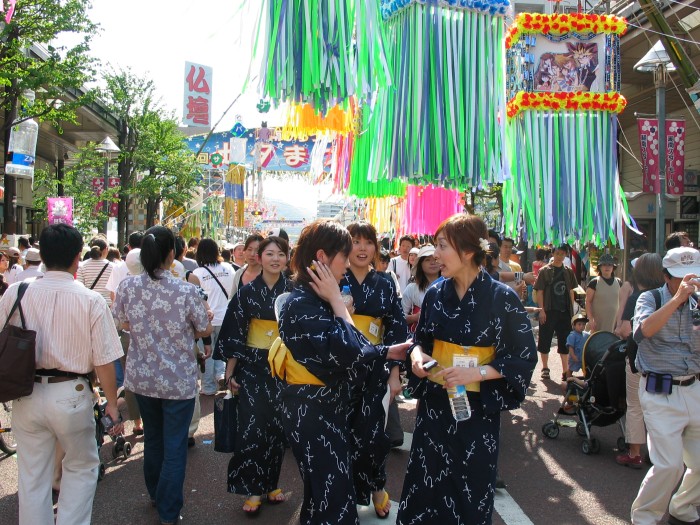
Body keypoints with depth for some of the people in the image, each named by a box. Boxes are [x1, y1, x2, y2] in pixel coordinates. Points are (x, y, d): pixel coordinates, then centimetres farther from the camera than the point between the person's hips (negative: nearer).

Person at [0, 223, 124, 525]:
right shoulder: (91, 300, -13)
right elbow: (104, 361, -12)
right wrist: (112, 404, 0)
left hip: (26, 396, 3)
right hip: (71, 396, -2)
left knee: (32, 477, 17)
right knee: (81, 468, 19)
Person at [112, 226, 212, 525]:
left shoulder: (127, 287, -11)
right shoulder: (186, 291, -20)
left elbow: (124, 324, 7)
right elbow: (205, 330, -5)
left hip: (142, 377, 4)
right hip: (179, 381, -4)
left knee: (152, 438, 24)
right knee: (175, 446, 9)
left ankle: (156, 495, 43)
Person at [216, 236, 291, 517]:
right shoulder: (247, 291, -2)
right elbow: (235, 333, 0)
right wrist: (230, 372, -1)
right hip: (252, 365, -1)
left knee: (277, 427, 8)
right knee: (251, 427, -3)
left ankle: (271, 483, 26)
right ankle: (253, 488, 12)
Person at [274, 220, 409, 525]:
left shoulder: (314, 299, 8)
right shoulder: (303, 304, -23)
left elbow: (341, 350, 11)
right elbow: (349, 351, -30)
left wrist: (388, 352, 10)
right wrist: (337, 299, -21)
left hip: (326, 407, 10)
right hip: (312, 412, -10)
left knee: (326, 494, 23)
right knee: (332, 498, 3)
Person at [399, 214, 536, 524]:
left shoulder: (502, 298, -13)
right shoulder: (435, 293, 0)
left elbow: (525, 357, -10)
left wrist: (477, 372, -22)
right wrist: (417, 354, -10)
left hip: (478, 407, -3)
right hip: (434, 403, 4)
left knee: (471, 489, 11)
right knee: (425, 483, 12)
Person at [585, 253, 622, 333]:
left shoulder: (618, 282, 9)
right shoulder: (594, 282, -3)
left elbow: (621, 302, 17)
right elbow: (588, 302, -5)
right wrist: (590, 319, -12)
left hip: (614, 322, 4)